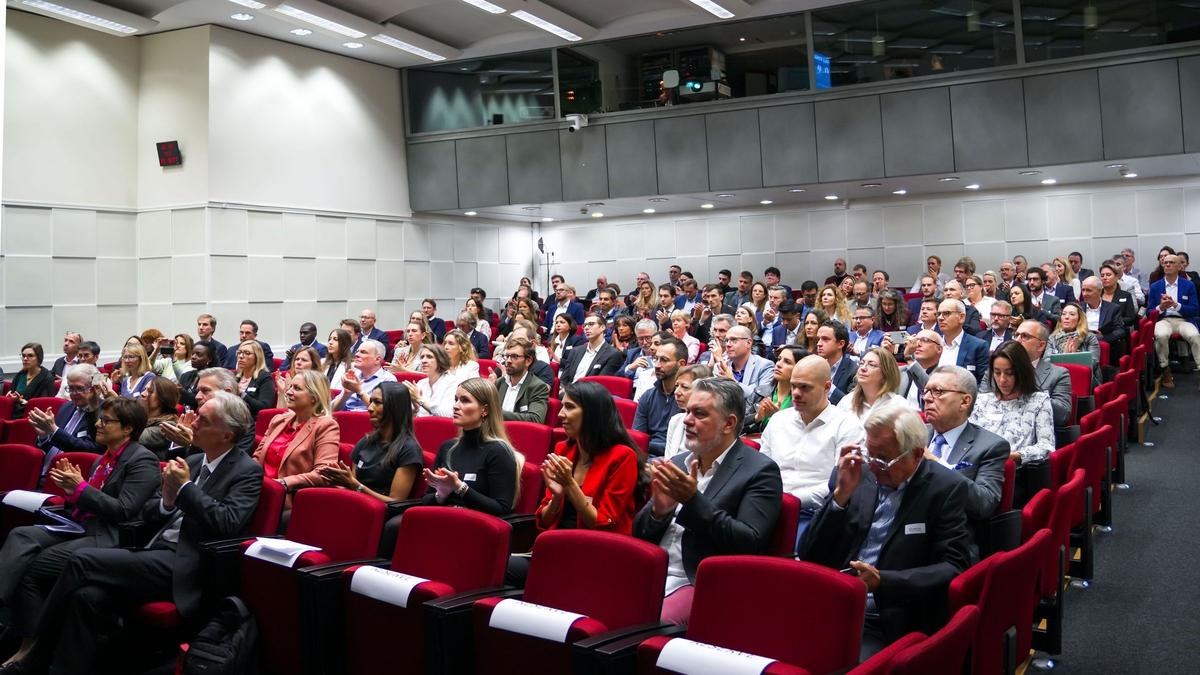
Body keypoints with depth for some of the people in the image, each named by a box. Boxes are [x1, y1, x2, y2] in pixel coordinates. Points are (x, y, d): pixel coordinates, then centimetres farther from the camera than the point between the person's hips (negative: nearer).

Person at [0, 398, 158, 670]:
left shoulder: (142, 461, -8)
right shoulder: (105, 456, 18)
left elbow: (124, 510, -16)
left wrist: (81, 487, -16)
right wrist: (71, 487, 0)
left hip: (107, 537, -8)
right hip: (77, 526, 8)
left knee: (32, 566, -21)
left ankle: (30, 640, -13)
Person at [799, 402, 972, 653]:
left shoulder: (946, 488, 0)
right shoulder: (855, 474, 8)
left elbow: (954, 568, -5)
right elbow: (809, 556, 5)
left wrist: (882, 581, -18)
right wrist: (841, 495, -8)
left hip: (884, 626, -3)